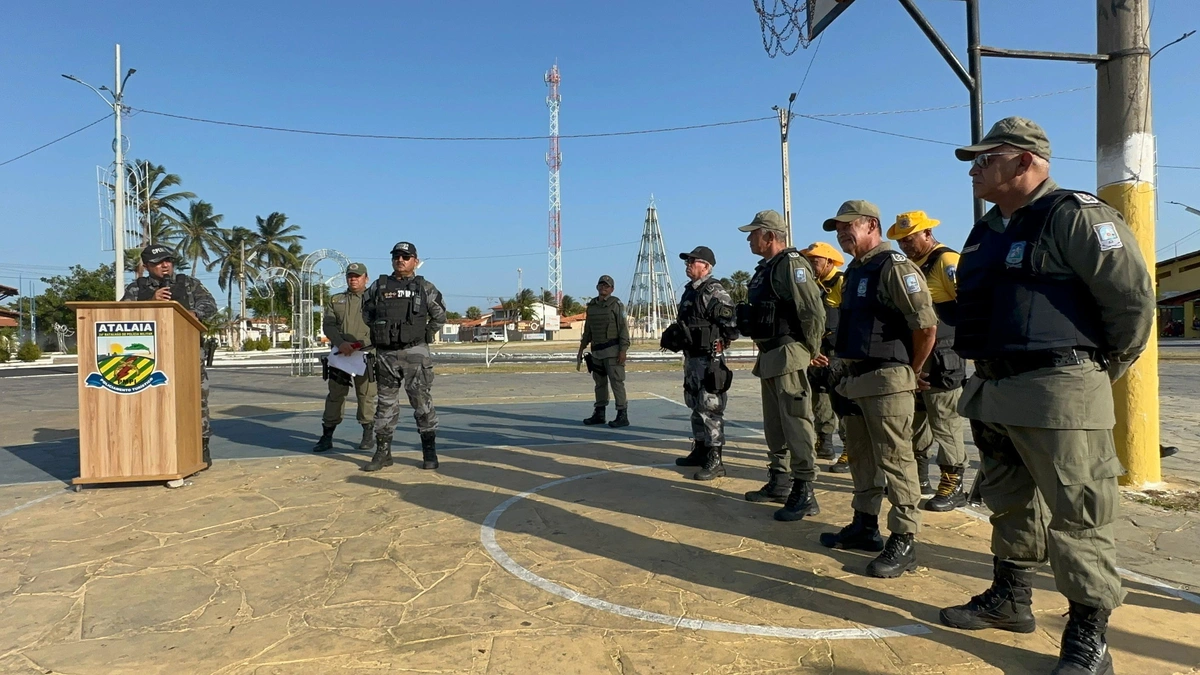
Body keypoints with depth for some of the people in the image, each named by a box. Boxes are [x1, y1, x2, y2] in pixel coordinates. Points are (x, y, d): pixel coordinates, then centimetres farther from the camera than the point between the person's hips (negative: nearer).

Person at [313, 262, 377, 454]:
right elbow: (327, 325, 5)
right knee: (335, 395, 4)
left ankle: (368, 434, 13)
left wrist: (362, 345, -14)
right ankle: (327, 436, 10)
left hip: (366, 355, -2)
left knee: (366, 395, 1)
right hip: (339, 354, 2)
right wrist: (341, 343, -13)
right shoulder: (335, 300, 17)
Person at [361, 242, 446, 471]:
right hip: (386, 354, 2)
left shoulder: (425, 288, 3)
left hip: (415, 353, -2)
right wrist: (378, 336, 12)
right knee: (385, 403, 7)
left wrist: (426, 335, 6)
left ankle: (429, 452, 7)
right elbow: (366, 314, 19)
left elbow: (439, 316, 12)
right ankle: (382, 452, 15)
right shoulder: (378, 287, 7)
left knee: (422, 402, -1)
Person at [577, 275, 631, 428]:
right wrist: (581, 349, 19)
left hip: (612, 350, -6)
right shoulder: (591, 305, 13)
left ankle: (622, 416, -4)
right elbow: (587, 330, 20)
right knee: (600, 382, 12)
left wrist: (623, 350, -17)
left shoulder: (616, 304, -4)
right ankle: (599, 414, 21)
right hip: (596, 351, 6)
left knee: (616, 381, -7)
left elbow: (623, 328, -9)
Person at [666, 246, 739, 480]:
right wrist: (673, 336, 10)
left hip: (709, 359, -10)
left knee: (710, 408, -8)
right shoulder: (690, 290, 16)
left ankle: (714, 460, -4)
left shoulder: (715, 292, -13)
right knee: (696, 406, 17)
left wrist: (712, 343, -15)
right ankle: (699, 451, 28)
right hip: (691, 357, 10)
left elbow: (730, 327, -19)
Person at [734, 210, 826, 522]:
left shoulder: (791, 265, -14)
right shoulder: (764, 269, 17)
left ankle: (804, 494, -2)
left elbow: (815, 312, -19)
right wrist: (764, 351, 16)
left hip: (788, 357, -10)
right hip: (768, 357, 10)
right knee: (774, 425, 16)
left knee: (796, 424, -7)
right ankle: (779, 482, 28)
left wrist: (811, 351, -10)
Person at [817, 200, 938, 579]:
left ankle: (903, 542, 6)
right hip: (856, 378, 10)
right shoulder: (856, 270, 17)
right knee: (861, 457, 17)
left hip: (887, 380, -10)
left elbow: (926, 324, -18)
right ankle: (865, 525, 29)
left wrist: (912, 371, -7)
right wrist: (849, 370, 16)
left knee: (894, 461, -3)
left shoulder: (894, 267, -13)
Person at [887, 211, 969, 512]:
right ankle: (917, 474, 29)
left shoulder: (946, 261, -11)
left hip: (941, 359, -9)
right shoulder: (912, 265, 17)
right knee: (911, 421, 16)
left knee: (945, 424, -2)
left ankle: (953, 487, 7)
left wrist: (960, 339, -15)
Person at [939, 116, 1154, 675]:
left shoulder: (1073, 216, -11)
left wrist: (1104, 368, -2)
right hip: (992, 391, 9)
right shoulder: (989, 230, 15)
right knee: (1010, 503, 18)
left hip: (1057, 393, -9)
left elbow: (1133, 294, -12)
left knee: (1076, 517, 0)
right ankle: (1010, 599, 33)